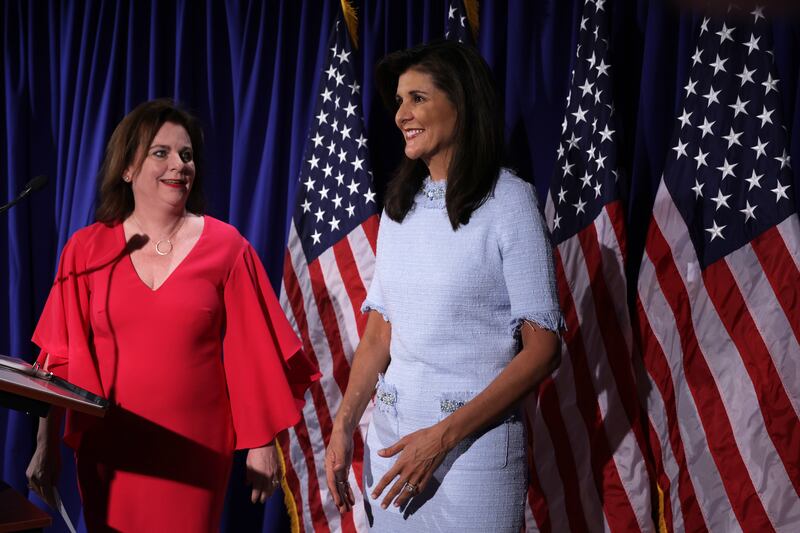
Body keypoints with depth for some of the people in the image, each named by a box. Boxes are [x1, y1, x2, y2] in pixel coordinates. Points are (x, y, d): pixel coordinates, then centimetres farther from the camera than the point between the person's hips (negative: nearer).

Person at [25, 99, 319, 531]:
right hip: (108, 451, 1)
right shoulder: (86, 250, 2)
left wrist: (262, 444, -1)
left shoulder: (226, 248, -1)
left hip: (195, 449, -1)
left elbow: (251, 354, -1)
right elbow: (61, 358, 4)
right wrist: (46, 446, 2)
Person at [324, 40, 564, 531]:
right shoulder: (399, 206, 8)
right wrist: (344, 425, -4)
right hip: (390, 433, 5)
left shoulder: (508, 202, -10)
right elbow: (380, 329, 10)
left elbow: (542, 348, -12)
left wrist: (443, 437, -18)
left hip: (474, 438, -5)